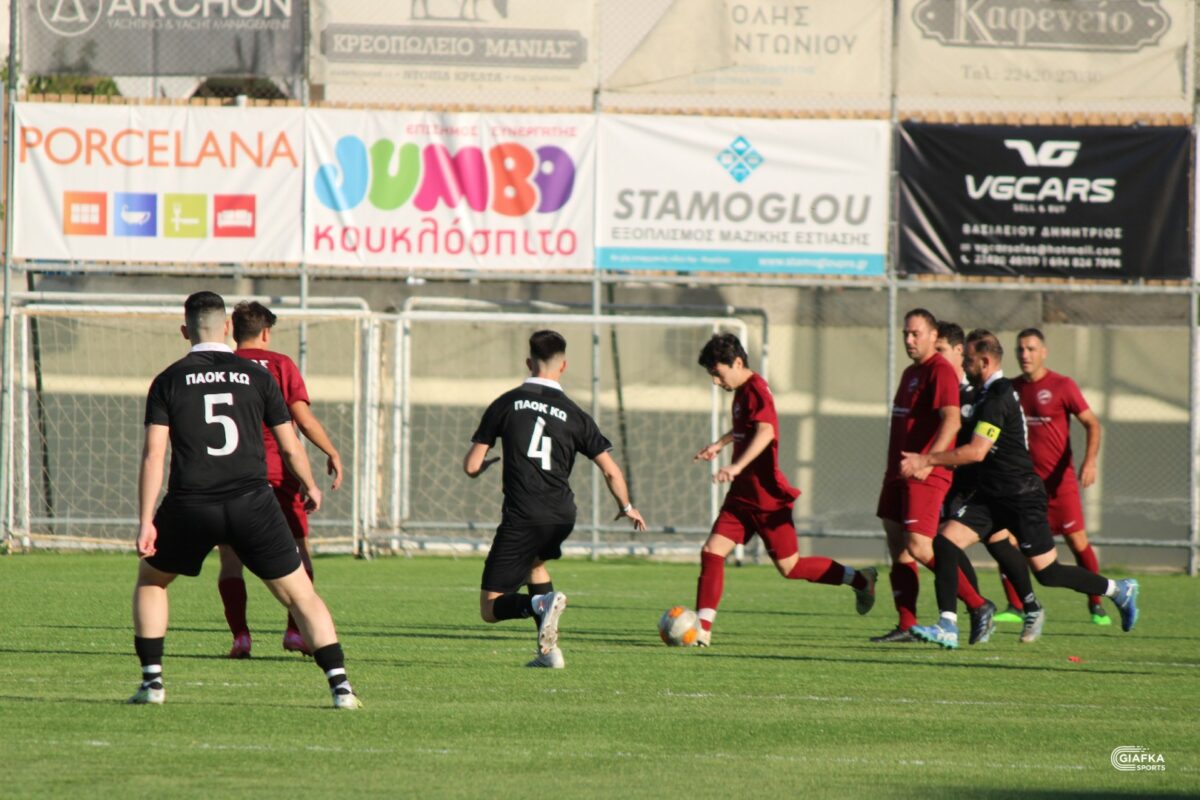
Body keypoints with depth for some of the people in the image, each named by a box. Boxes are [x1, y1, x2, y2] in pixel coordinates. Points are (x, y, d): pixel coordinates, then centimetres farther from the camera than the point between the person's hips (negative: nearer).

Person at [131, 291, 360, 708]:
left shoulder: (169, 381, 4)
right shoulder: (257, 376, 6)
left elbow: (153, 455, -4)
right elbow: (290, 447, 11)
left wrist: (145, 521, -4)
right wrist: (311, 488, 30)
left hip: (190, 505, 0)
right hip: (251, 502, 0)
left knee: (150, 580, 25)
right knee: (299, 593, 7)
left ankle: (152, 681, 17)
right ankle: (340, 685, -6)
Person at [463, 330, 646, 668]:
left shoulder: (506, 403, 3)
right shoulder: (574, 415, 5)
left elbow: (471, 466, 3)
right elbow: (611, 471, 4)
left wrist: (487, 463, 28)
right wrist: (626, 507, 24)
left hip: (522, 519, -3)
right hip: (562, 516, 3)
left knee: (490, 608, 4)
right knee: (534, 561, 37)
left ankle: (541, 603, -27)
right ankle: (548, 650, 24)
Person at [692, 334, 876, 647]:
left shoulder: (756, 390, -17)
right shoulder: (743, 391, 13)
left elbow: (765, 432, -36)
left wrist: (738, 466, -48)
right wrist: (720, 444, 44)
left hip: (767, 497, -9)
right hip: (742, 495, 9)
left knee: (789, 567, 0)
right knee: (712, 551, -5)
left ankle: (859, 578, 18)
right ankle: (702, 629, -6)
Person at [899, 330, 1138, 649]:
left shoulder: (998, 398, -19)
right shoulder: (990, 392, 12)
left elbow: (977, 451, -26)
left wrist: (925, 461, -23)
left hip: (1021, 498, -9)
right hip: (991, 495, 9)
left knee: (1047, 573, -2)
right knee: (945, 543, -8)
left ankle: (1119, 590, 18)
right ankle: (947, 626, -11)